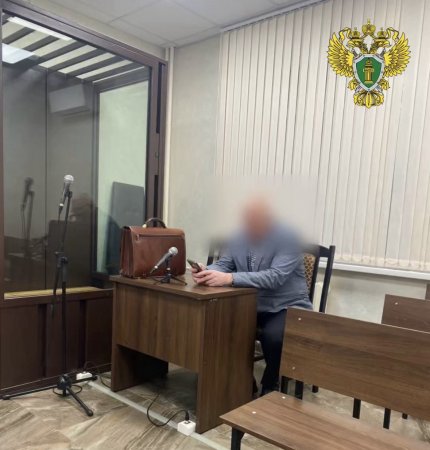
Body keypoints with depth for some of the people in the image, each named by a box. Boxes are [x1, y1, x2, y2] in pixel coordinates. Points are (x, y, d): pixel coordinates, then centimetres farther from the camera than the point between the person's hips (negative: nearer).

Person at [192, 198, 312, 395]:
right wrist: (207, 272, -28)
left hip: (288, 307, -5)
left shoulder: (287, 239, -20)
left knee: (273, 336, -34)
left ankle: (270, 386, -1)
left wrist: (230, 278, -42)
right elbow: (222, 265, -2)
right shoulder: (240, 239, -2)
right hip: (253, 305, 5)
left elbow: (275, 277, -32)